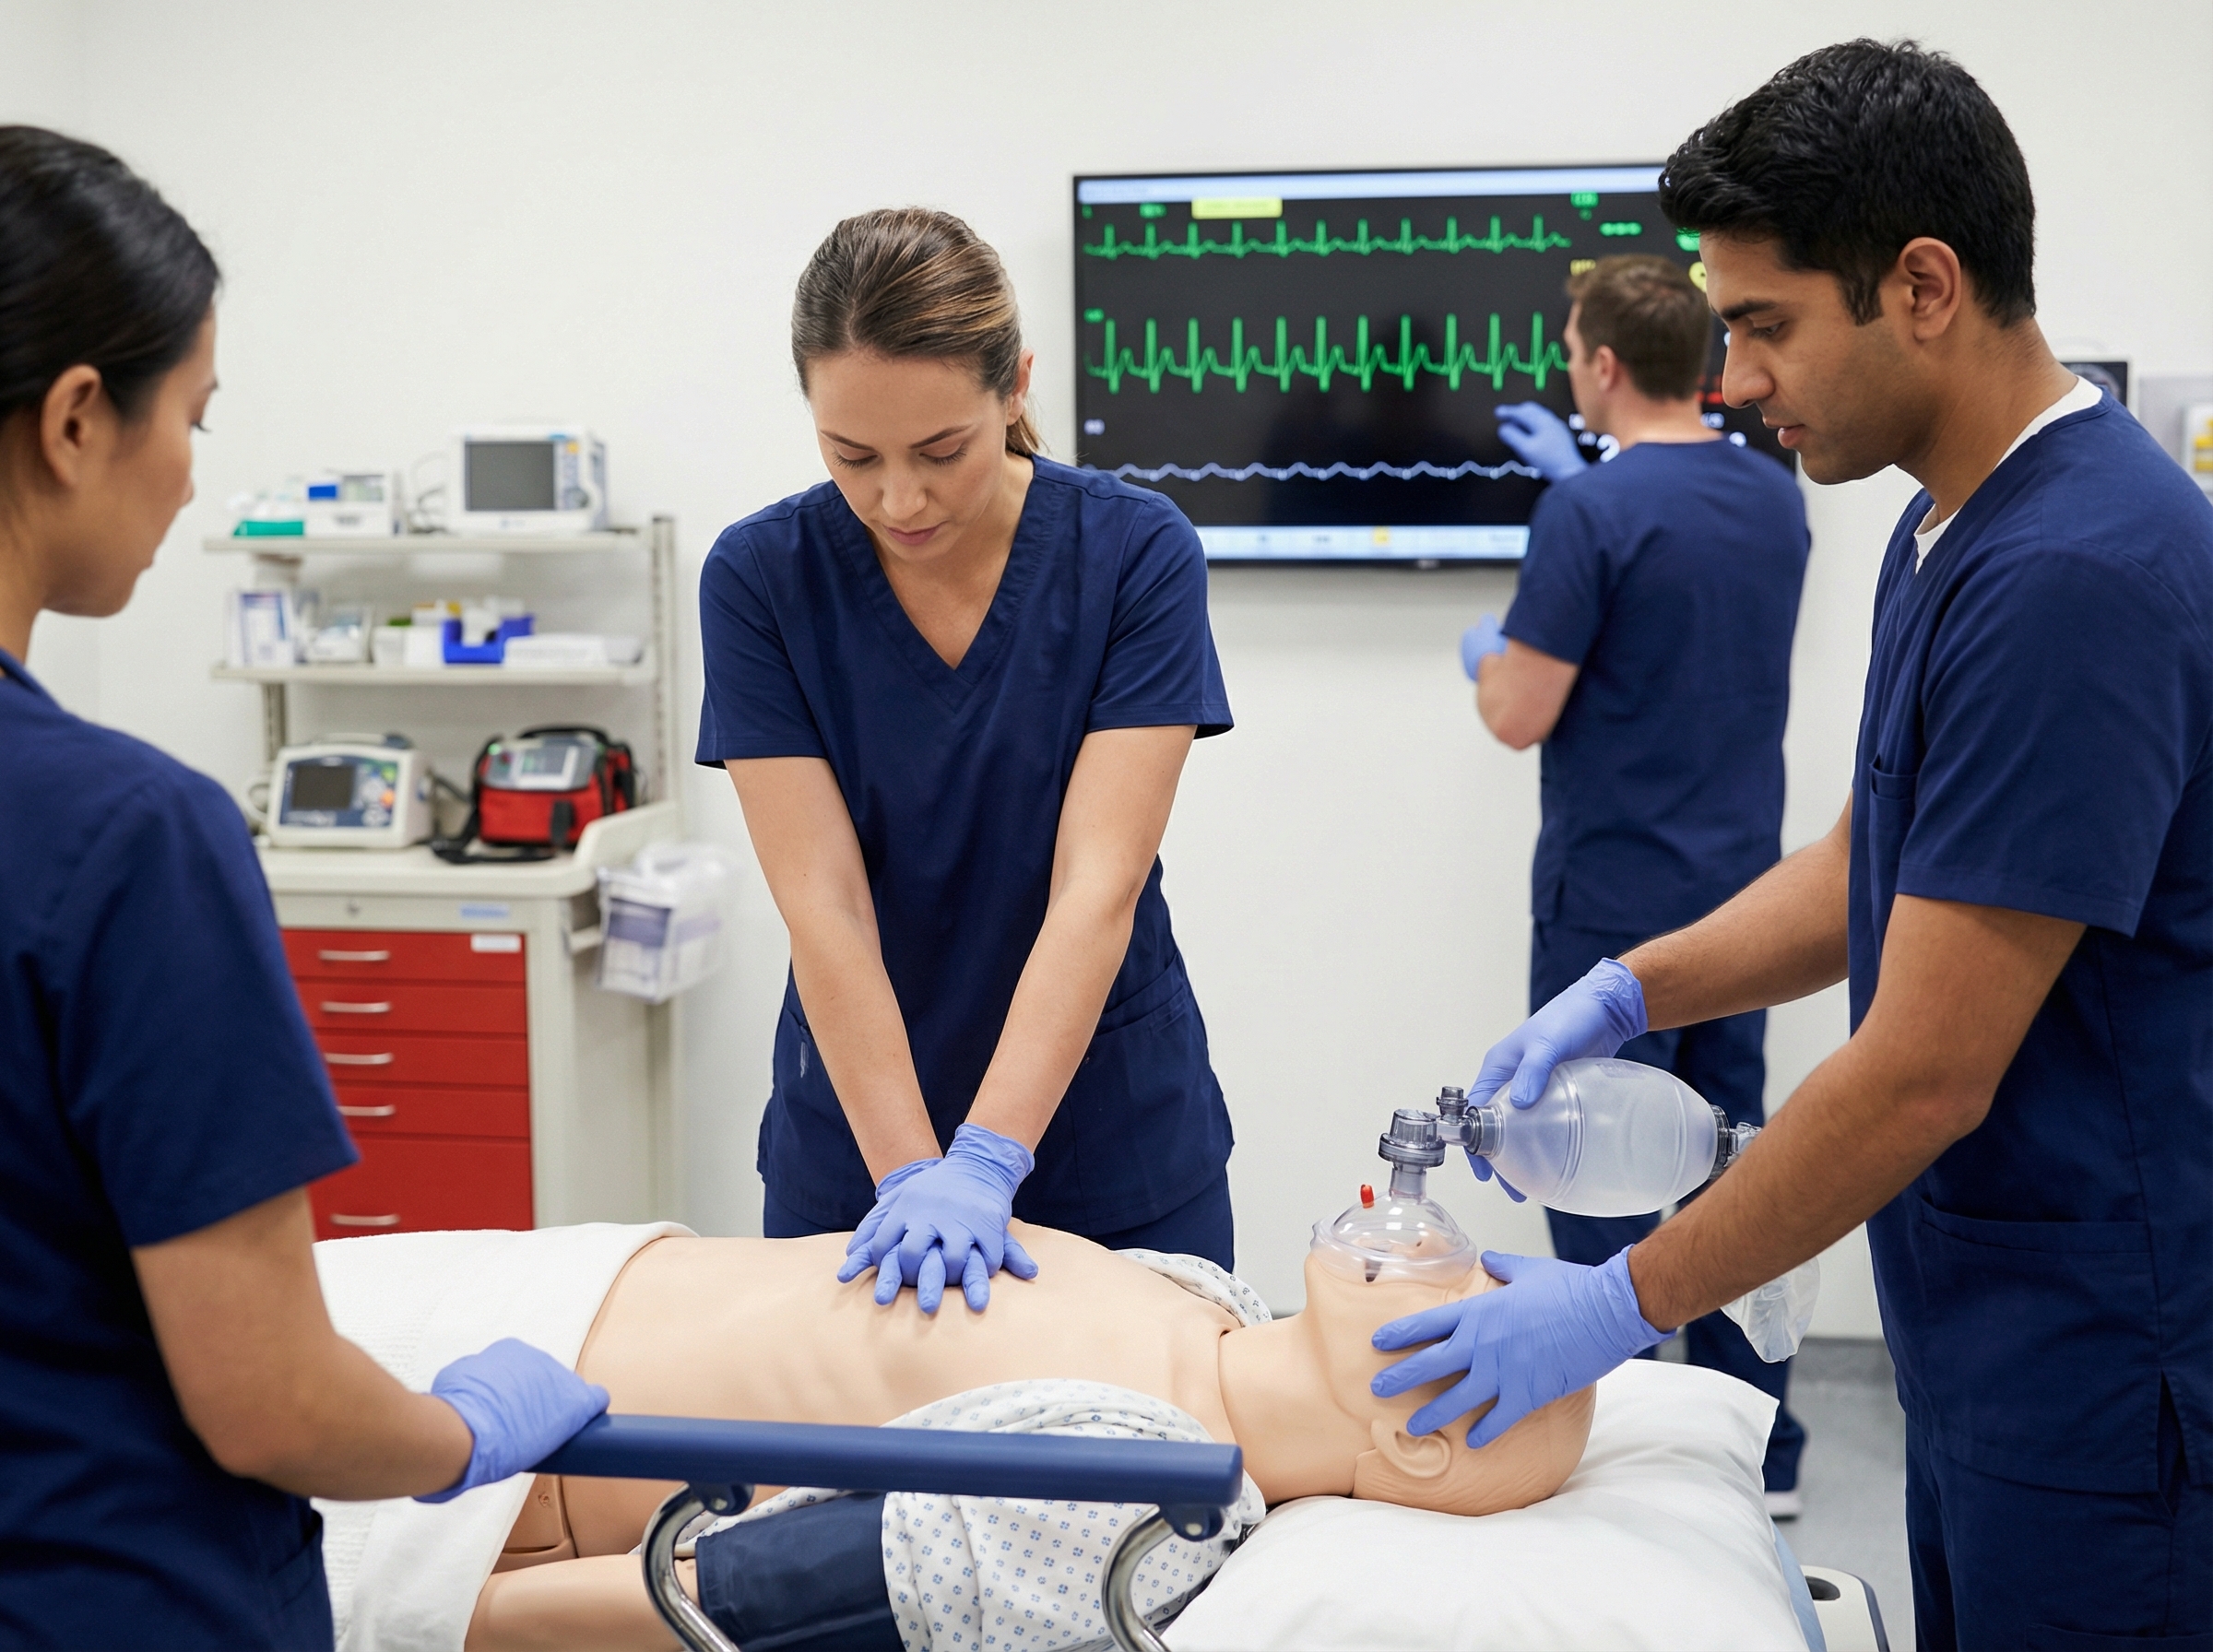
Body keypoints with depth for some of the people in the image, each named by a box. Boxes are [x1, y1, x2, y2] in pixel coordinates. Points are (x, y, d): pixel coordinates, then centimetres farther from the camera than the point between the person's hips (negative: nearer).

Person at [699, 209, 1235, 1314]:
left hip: (1119, 1152, 0)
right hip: (852, 1157, 0)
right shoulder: (760, 579, -12)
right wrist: (911, 1176, -25)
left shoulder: (1137, 555, -14)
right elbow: (825, 908, -16)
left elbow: (1097, 887, -21)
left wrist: (986, 1161, -30)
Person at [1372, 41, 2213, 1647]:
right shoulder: (1953, 524, 7)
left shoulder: (2076, 574, -25)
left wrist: (1622, 1304, -16)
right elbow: (1870, 869, 18)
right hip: (1989, 1336, 9)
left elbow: (1926, 1073, -24)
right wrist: (1624, 996, 4)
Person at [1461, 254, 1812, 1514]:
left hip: (1615, 896, -7)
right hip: (1740, 883, 7)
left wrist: (1487, 653, 6)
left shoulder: (1590, 513, -18)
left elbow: (1521, 713, -16)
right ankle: (1760, 1448, 19)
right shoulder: (1778, 498, 5)